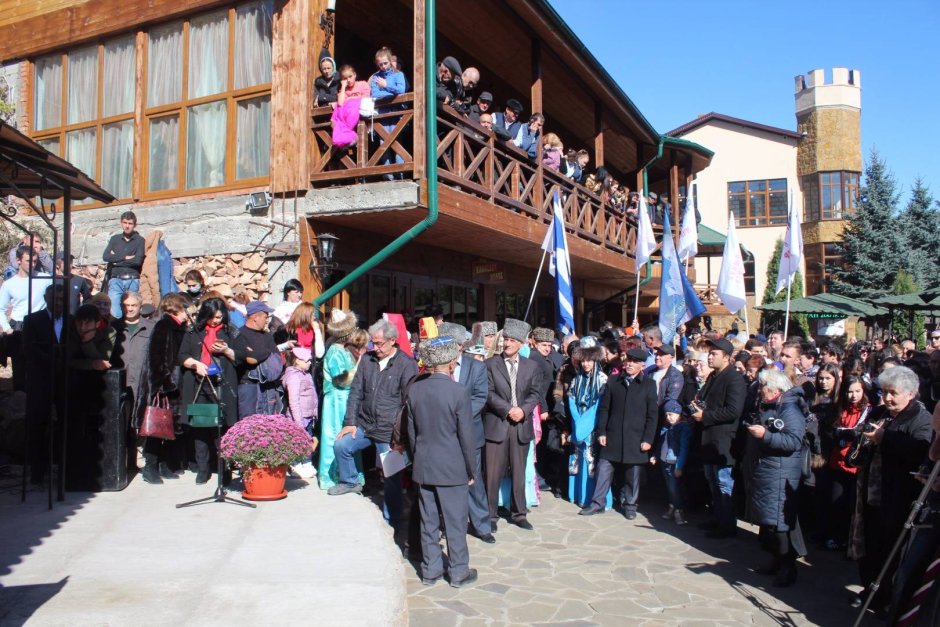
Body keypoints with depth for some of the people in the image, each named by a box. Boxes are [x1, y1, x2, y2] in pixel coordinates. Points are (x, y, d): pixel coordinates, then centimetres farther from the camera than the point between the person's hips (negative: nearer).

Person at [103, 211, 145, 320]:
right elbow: (105, 257, 1)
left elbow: (138, 260, -7)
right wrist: (125, 257, -5)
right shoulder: (115, 239, 14)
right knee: (114, 313, -13)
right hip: (116, 280, 1)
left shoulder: (140, 240, 6)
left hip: (132, 280, -1)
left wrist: (116, 259, -1)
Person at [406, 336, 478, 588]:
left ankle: (430, 570, 23)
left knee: (429, 522, 13)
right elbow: (466, 436, -12)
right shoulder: (459, 392, -16)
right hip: (452, 468, -4)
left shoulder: (414, 390, -3)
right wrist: (471, 470, -1)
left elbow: (411, 432, 5)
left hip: (423, 467, 4)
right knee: (455, 522, 8)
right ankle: (459, 572, 18)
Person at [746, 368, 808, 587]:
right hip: (763, 470, 10)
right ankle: (777, 560, 27)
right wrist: (753, 431, 15)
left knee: (778, 521, -8)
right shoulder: (768, 407, 17)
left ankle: (788, 567, 3)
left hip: (780, 474, -10)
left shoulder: (790, 409, -14)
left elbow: (794, 442, -26)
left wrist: (765, 435, -28)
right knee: (766, 520, 15)